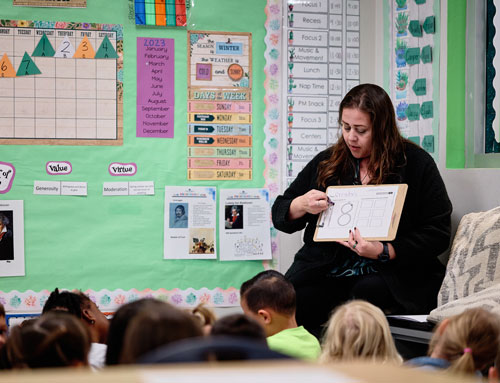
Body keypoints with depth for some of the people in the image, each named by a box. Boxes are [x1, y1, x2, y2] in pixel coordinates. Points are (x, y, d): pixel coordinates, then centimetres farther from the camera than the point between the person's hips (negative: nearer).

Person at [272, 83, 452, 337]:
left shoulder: (416, 164, 3)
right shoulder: (325, 163, 14)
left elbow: (438, 233, -3)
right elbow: (280, 216, 18)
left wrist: (383, 252, -15)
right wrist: (301, 206, -6)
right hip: (325, 272, 3)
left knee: (365, 293, -36)